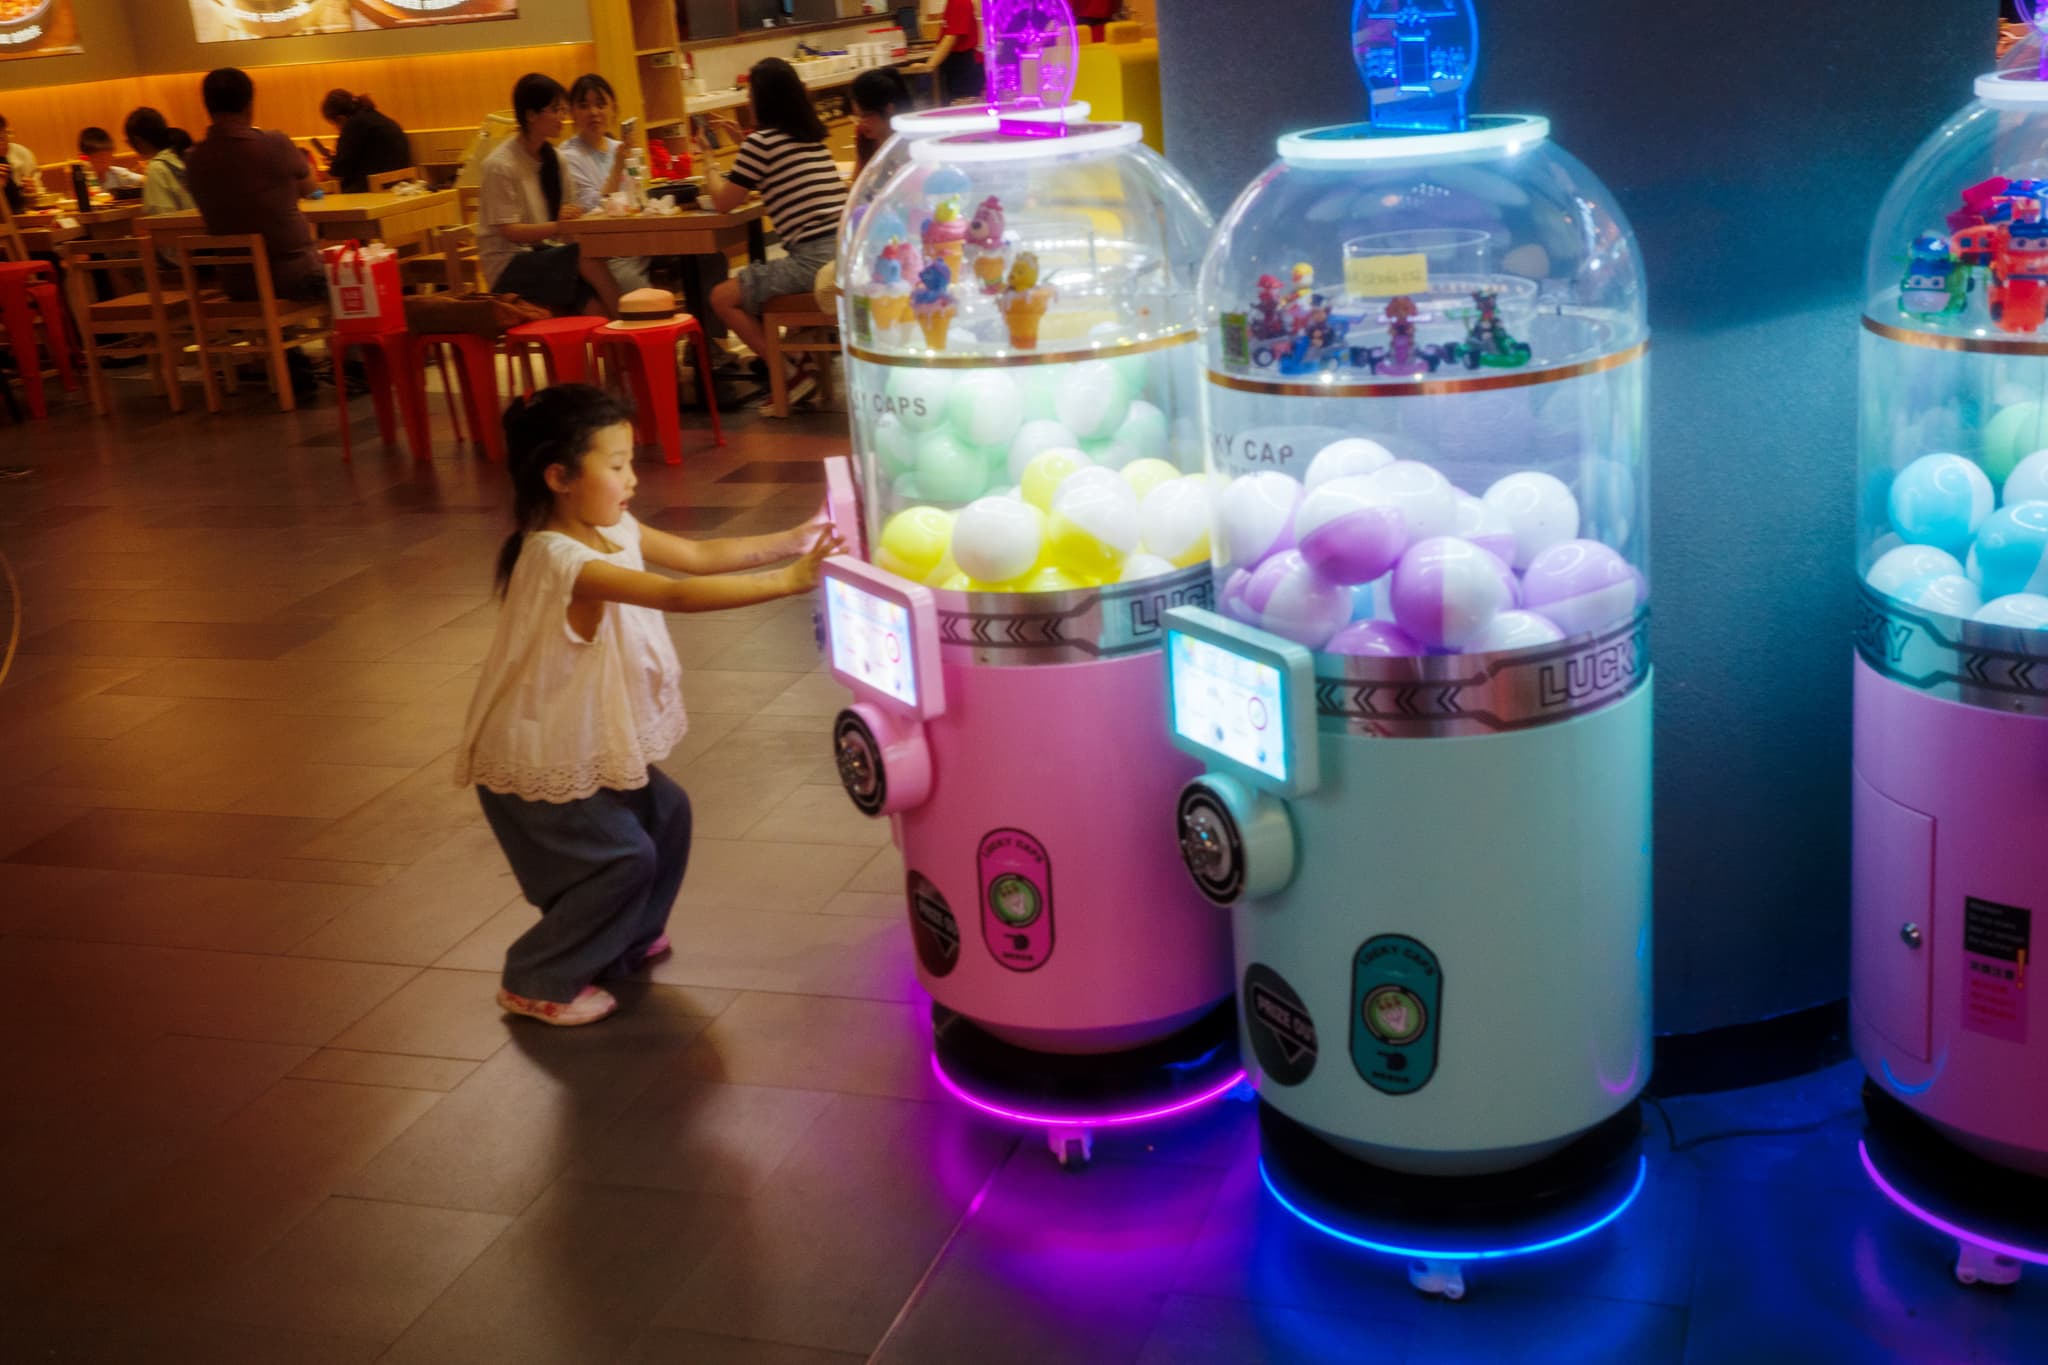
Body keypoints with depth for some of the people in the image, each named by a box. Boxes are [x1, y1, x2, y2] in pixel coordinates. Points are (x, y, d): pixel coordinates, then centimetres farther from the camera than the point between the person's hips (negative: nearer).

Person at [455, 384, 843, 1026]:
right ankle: (537, 984, 12)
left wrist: (788, 542, -9)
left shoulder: (611, 529, -3)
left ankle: (626, 942, 35)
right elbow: (677, 594, -40)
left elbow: (699, 554, 1)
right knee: (623, 858, -6)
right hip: (536, 760, -9)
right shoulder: (561, 559, -32)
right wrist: (786, 581, -41)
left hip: (589, 743, 9)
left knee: (665, 811, 15)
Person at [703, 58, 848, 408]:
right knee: (755, 282, 30)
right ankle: (811, 349, 21)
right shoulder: (811, 135, 14)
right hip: (848, 251, 8)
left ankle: (794, 375, 0)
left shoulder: (762, 141, -8)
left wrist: (709, 165, 18)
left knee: (722, 297, 4)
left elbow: (723, 202, 0)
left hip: (817, 259, -8)